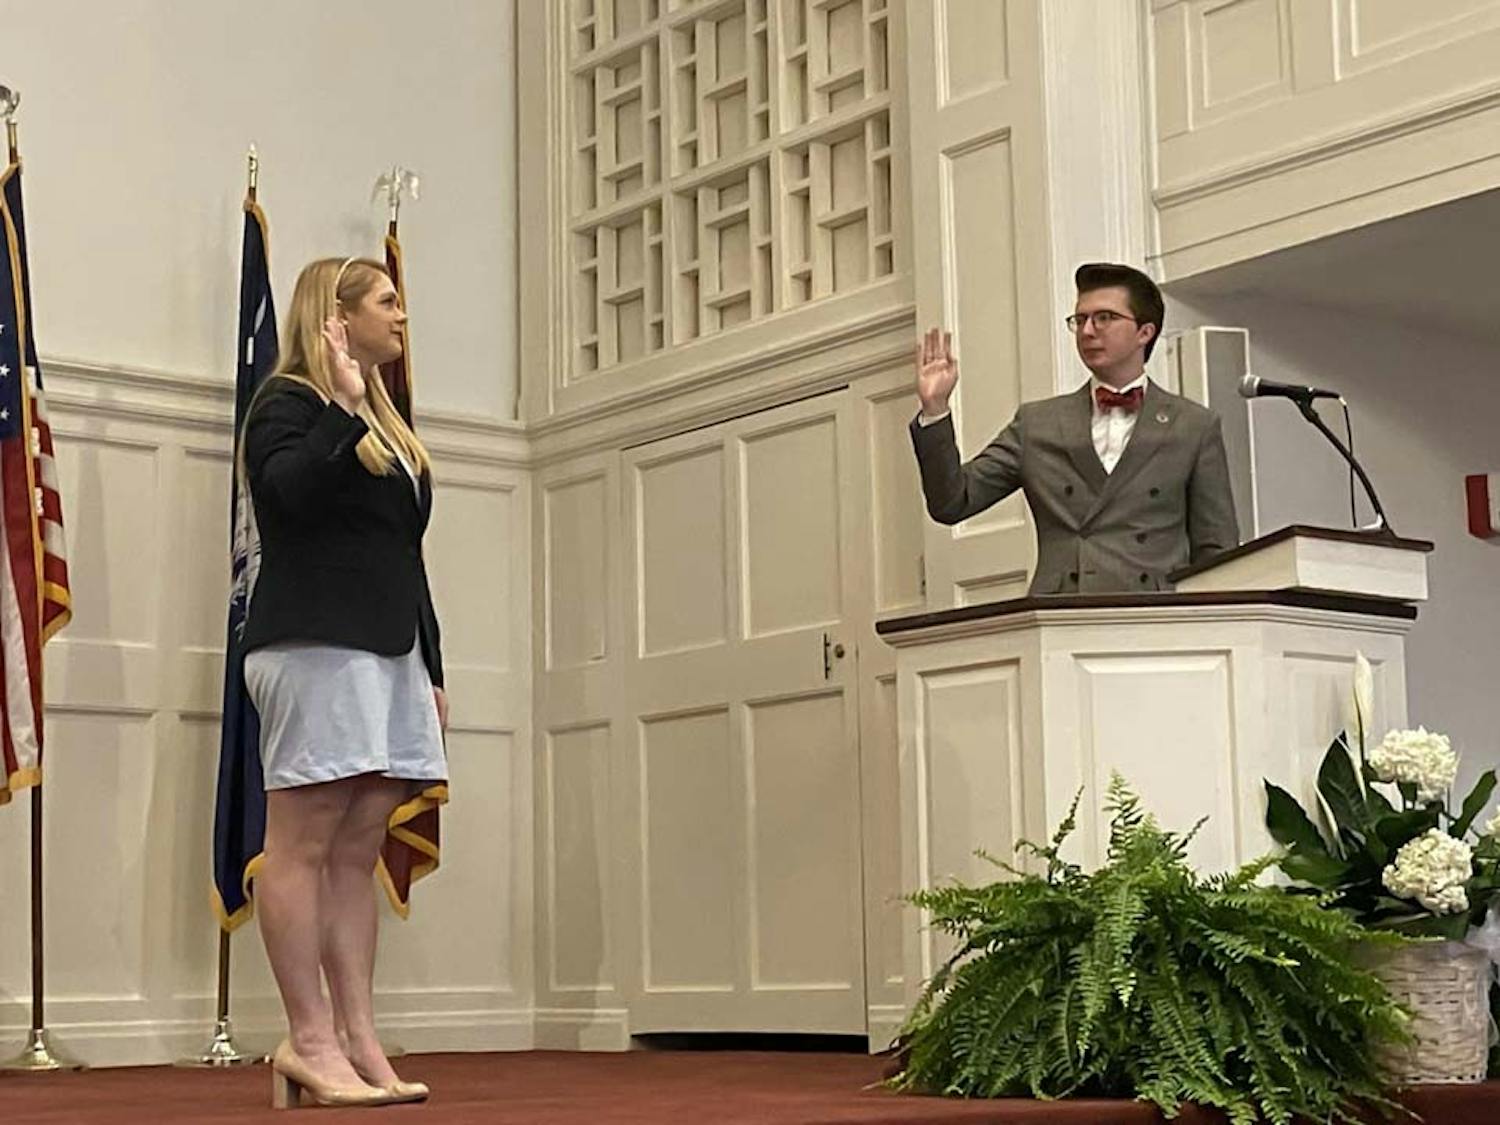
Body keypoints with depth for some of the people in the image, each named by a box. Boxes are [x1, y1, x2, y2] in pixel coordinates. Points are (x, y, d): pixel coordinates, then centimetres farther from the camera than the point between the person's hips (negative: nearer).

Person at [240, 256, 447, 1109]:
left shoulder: (384, 422, 25)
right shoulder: (288, 402, 1)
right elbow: (292, 489, -21)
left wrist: (432, 669, 20)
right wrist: (344, 407, -16)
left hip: (391, 651, 9)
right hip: (316, 646, -8)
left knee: (359, 854, 5)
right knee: (305, 845, -7)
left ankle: (358, 1040, 4)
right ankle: (312, 1041, -5)